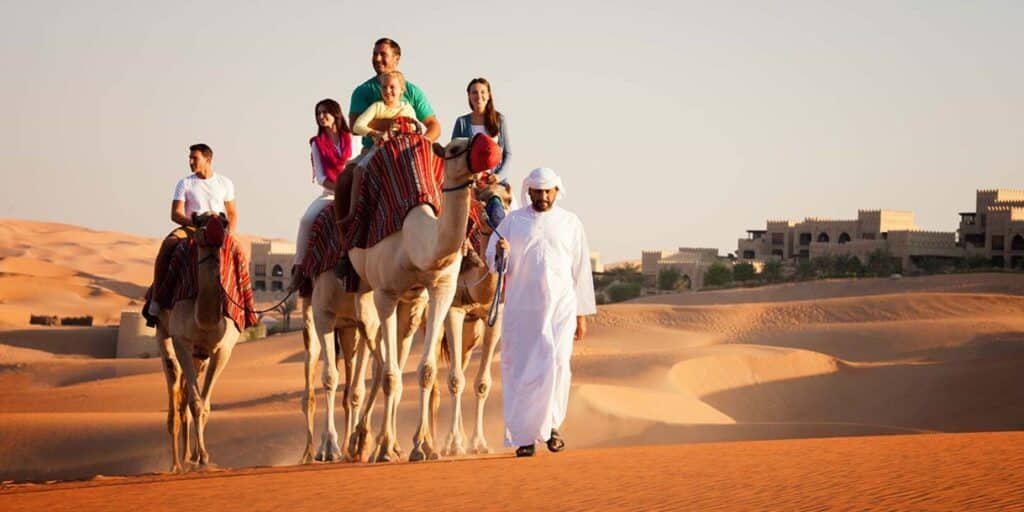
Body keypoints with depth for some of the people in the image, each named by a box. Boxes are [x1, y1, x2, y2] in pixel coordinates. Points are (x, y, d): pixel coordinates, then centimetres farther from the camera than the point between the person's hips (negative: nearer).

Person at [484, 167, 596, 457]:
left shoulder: (570, 223, 9)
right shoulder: (512, 221, 7)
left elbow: (580, 270, 11)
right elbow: (493, 262, 6)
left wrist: (582, 315, 8)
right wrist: (502, 254, -18)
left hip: (560, 307, 0)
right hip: (522, 310, 0)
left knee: (556, 364, -16)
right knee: (521, 370, -1)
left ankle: (551, 424, 1)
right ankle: (523, 436, 7)